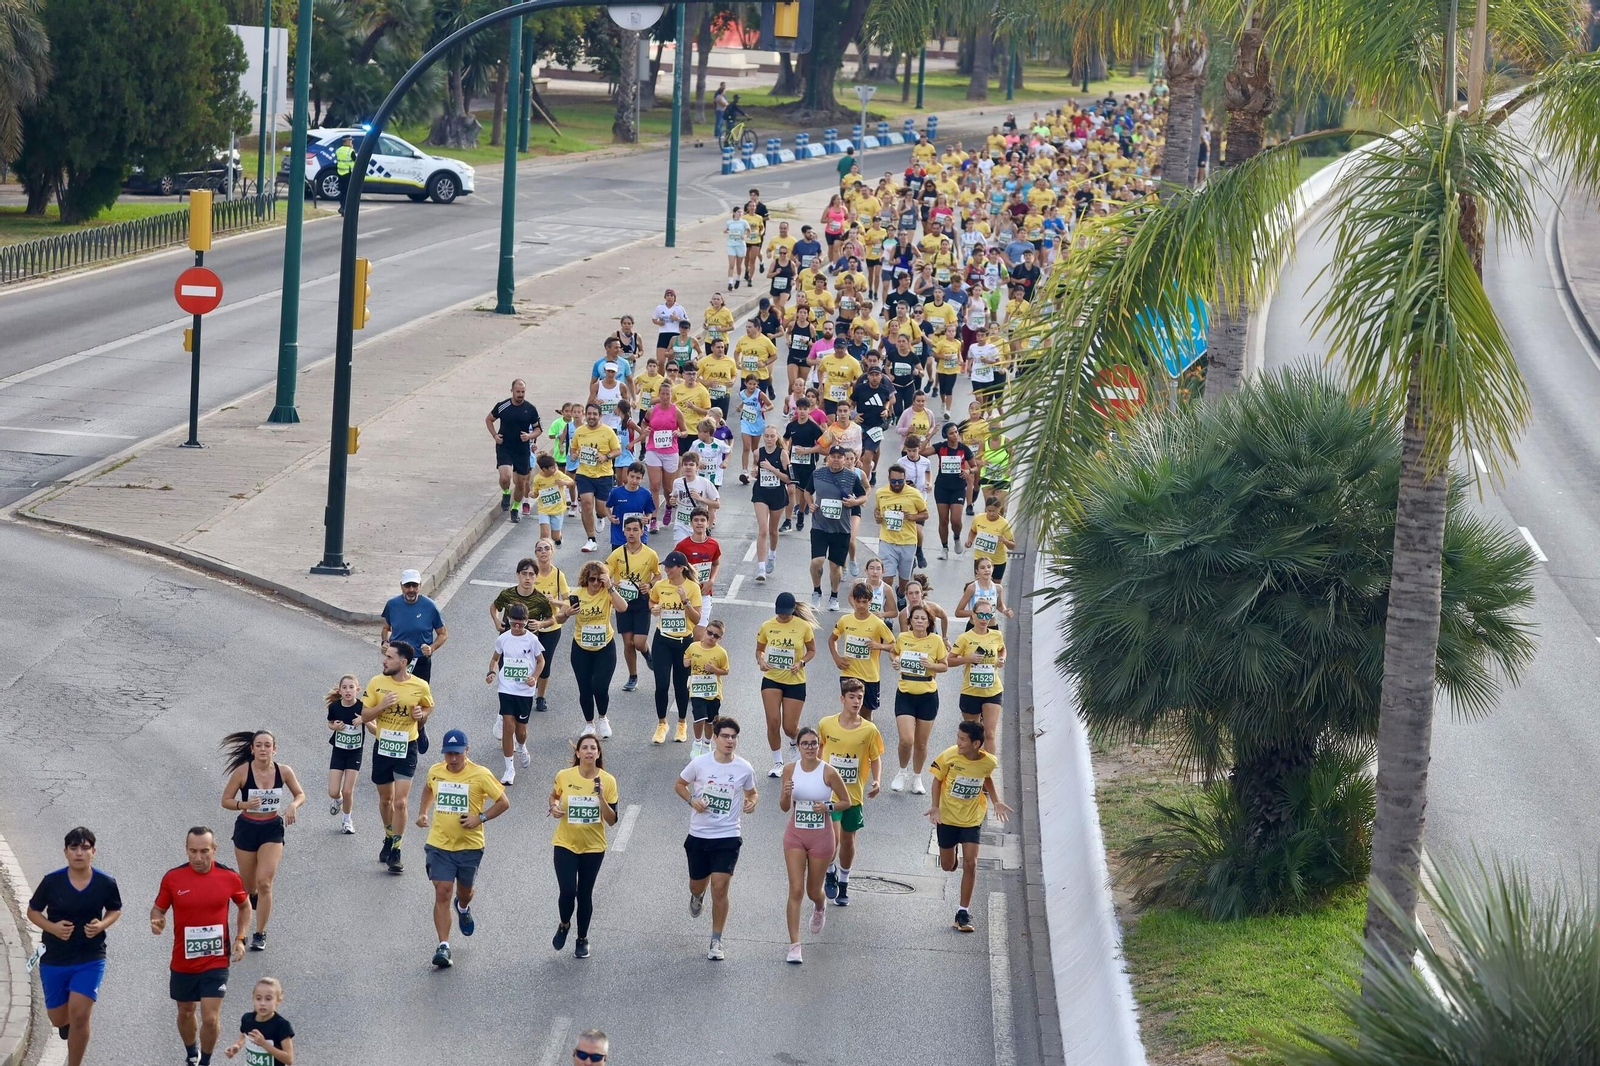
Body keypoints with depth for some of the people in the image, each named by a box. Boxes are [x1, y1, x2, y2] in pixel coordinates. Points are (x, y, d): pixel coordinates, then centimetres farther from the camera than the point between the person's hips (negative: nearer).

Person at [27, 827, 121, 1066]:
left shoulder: (106, 884, -9)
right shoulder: (51, 881, -11)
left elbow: (115, 910, 9)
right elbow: (33, 911, 2)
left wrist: (101, 925, -12)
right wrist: (53, 928, -17)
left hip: (90, 959, -1)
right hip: (54, 959, 1)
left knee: (79, 1017, -13)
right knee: (58, 1019, 12)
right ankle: (68, 1022, 51)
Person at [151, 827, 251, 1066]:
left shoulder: (229, 878, -8)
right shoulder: (173, 878, -9)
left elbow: (245, 905, 10)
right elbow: (158, 908, 3)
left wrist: (240, 938, -1)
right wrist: (156, 921, -21)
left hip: (216, 962, -2)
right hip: (182, 963, 2)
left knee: (210, 1018, -8)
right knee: (185, 1012, 18)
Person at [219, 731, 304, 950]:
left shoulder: (284, 771, -9)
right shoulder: (242, 771, -15)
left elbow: (300, 794, 6)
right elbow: (226, 801, -8)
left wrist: (293, 805, -15)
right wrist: (245, 804, -26)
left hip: (272, 830, 0)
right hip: (246, 828, 0)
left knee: (264, 883, -13)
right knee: (248, 886, 12)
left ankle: (260, 934, -1)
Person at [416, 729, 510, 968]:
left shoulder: (480, 775, -11)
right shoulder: (435, 771, 0)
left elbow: (504, 802, -5)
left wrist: (480, 818, -16)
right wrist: (423, 812, 11)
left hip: (470, 845, -1)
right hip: (439, 845, 1)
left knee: (465, 891, 18)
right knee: (442, 893, -10)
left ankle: (463, 908, 57)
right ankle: (443, 946, -11)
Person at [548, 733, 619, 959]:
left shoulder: (607, 781, -9)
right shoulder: (564, 776, -9)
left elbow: (612, 820, -9)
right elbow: (554, 795, 14)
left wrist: (601, 797, -24)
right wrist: (553, 807, -8)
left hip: (593, 847, 0)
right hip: (565, 844, 0)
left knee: (585, 894, 9)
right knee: (568, 891, -10)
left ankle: (582, 940, 28)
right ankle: (564, 926, 22)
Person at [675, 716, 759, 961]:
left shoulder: (744, 769, -4)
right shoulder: (700, 763, -6)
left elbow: (752, 793, 14)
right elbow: (679, 784, 9)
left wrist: (752, 802, -10)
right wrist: (692, 800, -10)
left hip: (727, 838, -1)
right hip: (698, 836, 1)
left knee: (720, 888, -11)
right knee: (698, 885, 16)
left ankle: (716, 942, 0)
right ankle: (697, 897, 56)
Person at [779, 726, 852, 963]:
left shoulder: (828, 772, -11)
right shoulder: (790, 770, -3)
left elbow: (846, 801, -1)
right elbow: (784, 807, 3)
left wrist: (828, 807, -19)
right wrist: (786, 794, -18)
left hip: (821, 836, -1)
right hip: (795, 835, 1)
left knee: (813, 891, 12)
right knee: (796, 890, -8)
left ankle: (820, 908, 52)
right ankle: (794, 946, -7)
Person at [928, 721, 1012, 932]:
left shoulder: (989, 762, -15)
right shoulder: (950, 756, -20)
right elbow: (938, 779, -4)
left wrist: (996, 802, -1)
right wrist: (935, 806, -14)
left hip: (972, 820, 0)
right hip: (947, 817, 0)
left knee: (970, 864, -9)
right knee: (947, 866, 11)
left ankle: (963, 913, 1)